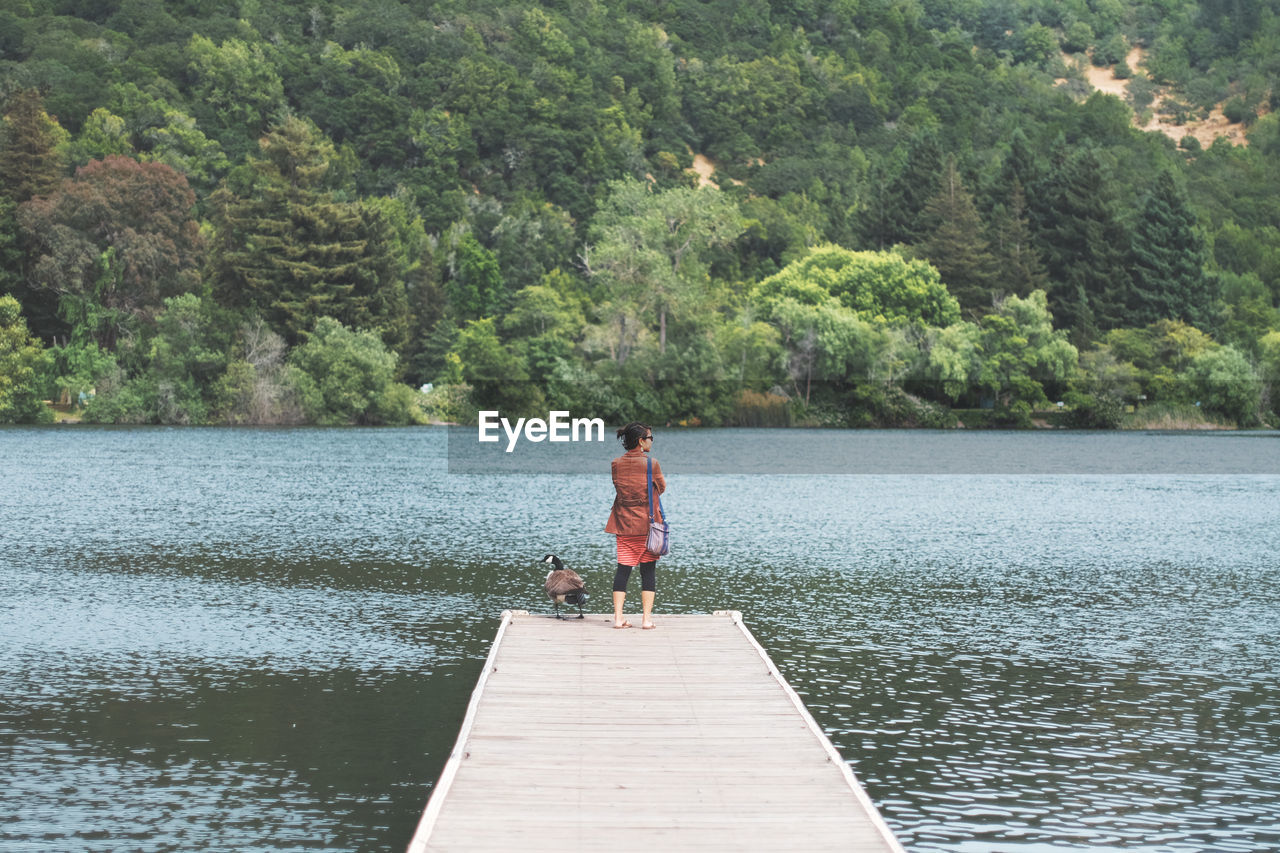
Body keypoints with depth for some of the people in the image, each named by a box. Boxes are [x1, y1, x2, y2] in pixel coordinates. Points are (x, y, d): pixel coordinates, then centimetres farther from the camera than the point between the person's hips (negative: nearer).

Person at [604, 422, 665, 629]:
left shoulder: (616, 464, 1)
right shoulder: (651, 464, -10)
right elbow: (661, 488, 3)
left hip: (623, 524, 3)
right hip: (648, 524, -3)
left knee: (623, 568, 6)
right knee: (648, 570, 4)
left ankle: (618, 617, 3)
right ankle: (647, 618, 2)